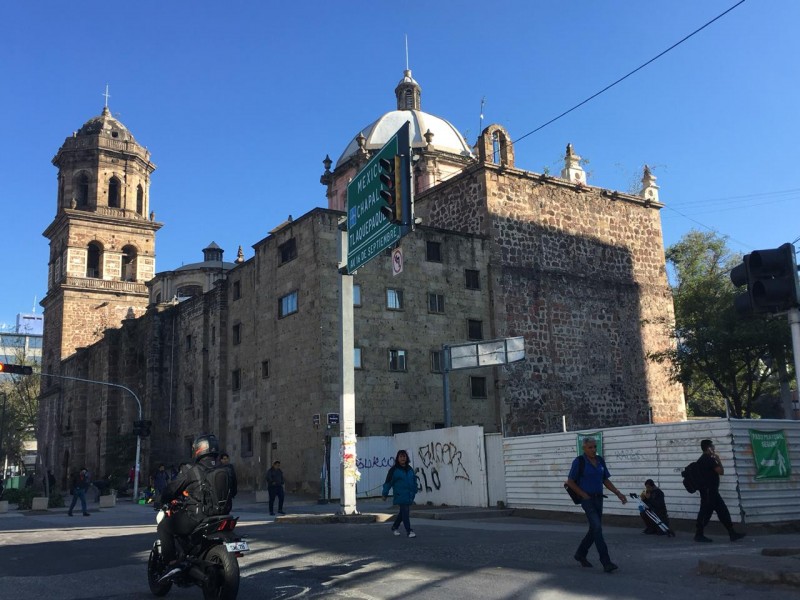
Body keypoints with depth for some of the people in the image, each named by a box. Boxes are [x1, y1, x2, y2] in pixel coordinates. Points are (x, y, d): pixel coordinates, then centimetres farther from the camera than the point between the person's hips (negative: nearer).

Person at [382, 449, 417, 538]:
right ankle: (409, 531, -6)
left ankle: (395, 527, 32)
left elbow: (414, 480, 20)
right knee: (405, 513, -10)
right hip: (400, 496, -6)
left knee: (403, 512, 14)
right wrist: (385, 494, -3)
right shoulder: (394, 469, -6)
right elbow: (388, 482, -4)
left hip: (409, 496, 6)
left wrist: (414, 492, 15)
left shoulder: (409, 469, 11)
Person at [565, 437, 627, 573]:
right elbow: (570, 482, -6)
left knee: (594, 530, 11)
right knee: (597, 528, -15)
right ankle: (606, 562, -15)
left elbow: (606, 480, 13)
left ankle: (580, 554, 30)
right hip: (587, 499, -7)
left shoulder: (600, 461, 7)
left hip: (598, 498, 7)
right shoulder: (579, 462, -9)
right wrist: (584, 495, -11)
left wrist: (618, 493, 4)